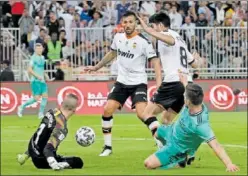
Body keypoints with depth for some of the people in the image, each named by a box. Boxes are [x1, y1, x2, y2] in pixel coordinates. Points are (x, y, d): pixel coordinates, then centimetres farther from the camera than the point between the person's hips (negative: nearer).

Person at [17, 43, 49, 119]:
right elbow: (29, 70, -16)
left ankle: (41, 113, 6)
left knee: (45, 96, -3)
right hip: (36, 81, -7)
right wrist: (37, 76, -21)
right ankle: (22, 107, 8)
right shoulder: (34, 57, -10)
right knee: (36, 98, -10)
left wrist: (45, 75, 12)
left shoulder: (42, 57, 14)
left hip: (42, 81, 7)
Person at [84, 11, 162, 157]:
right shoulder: (118, 37, 2)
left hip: (138, 83, -6)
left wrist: (159, 82, -32)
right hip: (122, 82, 6)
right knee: (107, 110, -3)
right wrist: (96, 67, 27)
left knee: (142, 113, -23)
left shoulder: (143, 41, -16)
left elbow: (155, 61, -19)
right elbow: (113, 54, 21)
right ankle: (108, 147, 10)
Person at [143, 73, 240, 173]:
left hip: (177, 148, -8)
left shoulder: (200, 125, -48)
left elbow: (215, 145, -51)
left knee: (149, 164, -16)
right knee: (157, 133, 36)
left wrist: (229, 164, -60)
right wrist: (185, 83, 21)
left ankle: (179, 160, 2)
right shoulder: (198, 104, -26)